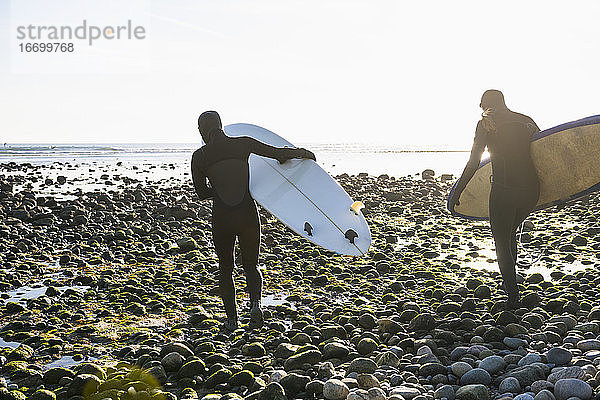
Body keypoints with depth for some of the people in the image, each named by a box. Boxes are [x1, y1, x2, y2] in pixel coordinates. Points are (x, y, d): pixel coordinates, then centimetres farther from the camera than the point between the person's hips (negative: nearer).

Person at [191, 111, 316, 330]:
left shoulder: (199, 156, -4)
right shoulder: (242, 144, -5)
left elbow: (202, 193, 2)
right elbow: (277, 153, -1)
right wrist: (304, 153, 16)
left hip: (221, 219, 0)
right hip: (248, 214, 1)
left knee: (225, 268, 18)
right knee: (251, 265, 18)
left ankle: (231, 319, 19)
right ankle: (255, 302, -9)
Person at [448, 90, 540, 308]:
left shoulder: (486, 123, -1)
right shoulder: (527, 121, 13)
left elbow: (473, 163, -5)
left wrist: (457, 192, 1)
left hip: (503, 192, -6)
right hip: (531, 190, 6)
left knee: (502, 244, 9)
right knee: (510, 234, 28)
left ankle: (513, 299, 5)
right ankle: (510, 282, 38)